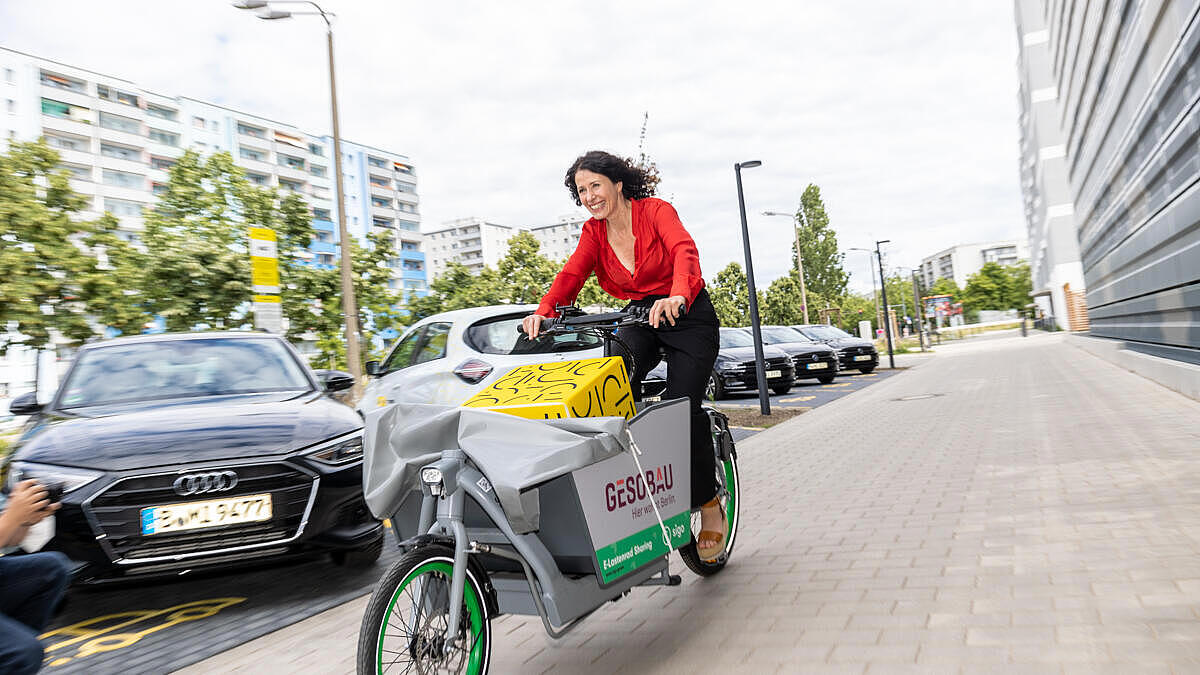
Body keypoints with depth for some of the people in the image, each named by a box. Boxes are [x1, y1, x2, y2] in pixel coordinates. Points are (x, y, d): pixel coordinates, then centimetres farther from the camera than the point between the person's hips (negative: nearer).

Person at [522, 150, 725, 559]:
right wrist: (544, 312, -34)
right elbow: (572, 273, -14)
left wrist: (678, 296, -52)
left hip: (688, 317, -4)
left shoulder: (656, 211, -13)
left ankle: (709, 504, 4)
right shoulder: (593, 231, 2)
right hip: (639, 317, 4)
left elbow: (684, 251, -31)